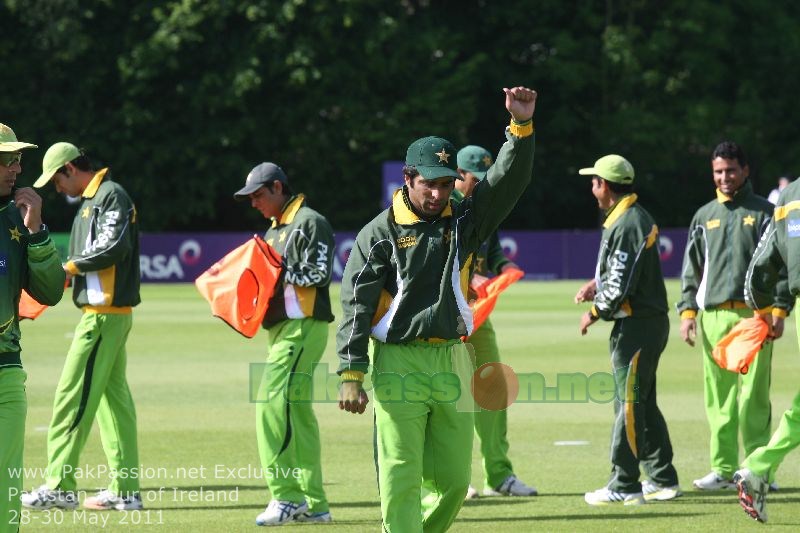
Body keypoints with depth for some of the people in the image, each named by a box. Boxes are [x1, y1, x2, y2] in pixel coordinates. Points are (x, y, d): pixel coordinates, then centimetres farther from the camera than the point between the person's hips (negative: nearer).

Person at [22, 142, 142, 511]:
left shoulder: (111, 196, -11)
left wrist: (69, 266, -13)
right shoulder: (91, 200, 19)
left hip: (104, 313, -10)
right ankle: (125, 491, 11)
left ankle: (59, 486, -10)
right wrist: (70, 271, 3)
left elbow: (115, 247, -22)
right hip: (107, 312, 10)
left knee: (72, 396, -10)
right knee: (112, 395, 10)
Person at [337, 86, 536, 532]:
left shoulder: (465, 221, 9)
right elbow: (357, 306, -5)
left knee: (453, 480, 7)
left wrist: (522, 125, -19)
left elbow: (510, 179, -2)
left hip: (452, 362, 4)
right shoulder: (380, 233, -1)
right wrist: (351, 375, -12)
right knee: (402, 481, -5)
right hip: (398, 365, -4)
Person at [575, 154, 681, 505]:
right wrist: (598, 283, 11)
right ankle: (663, 480, 20)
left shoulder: (626, 225, -19)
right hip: (649, 321, 11)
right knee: (642, 404, 15)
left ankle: (624, 486, -4)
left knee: (629, 404, -7)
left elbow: (621, 286, -22)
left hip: (637, 325, -11)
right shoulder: (637, 217, 14)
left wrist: (594, 314, -9)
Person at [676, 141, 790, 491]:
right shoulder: (704, 216, 17)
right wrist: (687, 311, 6)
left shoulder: (764, 213, 6)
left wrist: (779, 310, -7)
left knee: (754, 395, -7)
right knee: (719, 397, 3)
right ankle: (723, 469, 7)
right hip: (712, 317, 4)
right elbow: (691, 268, 18)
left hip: (753, 314, -4)